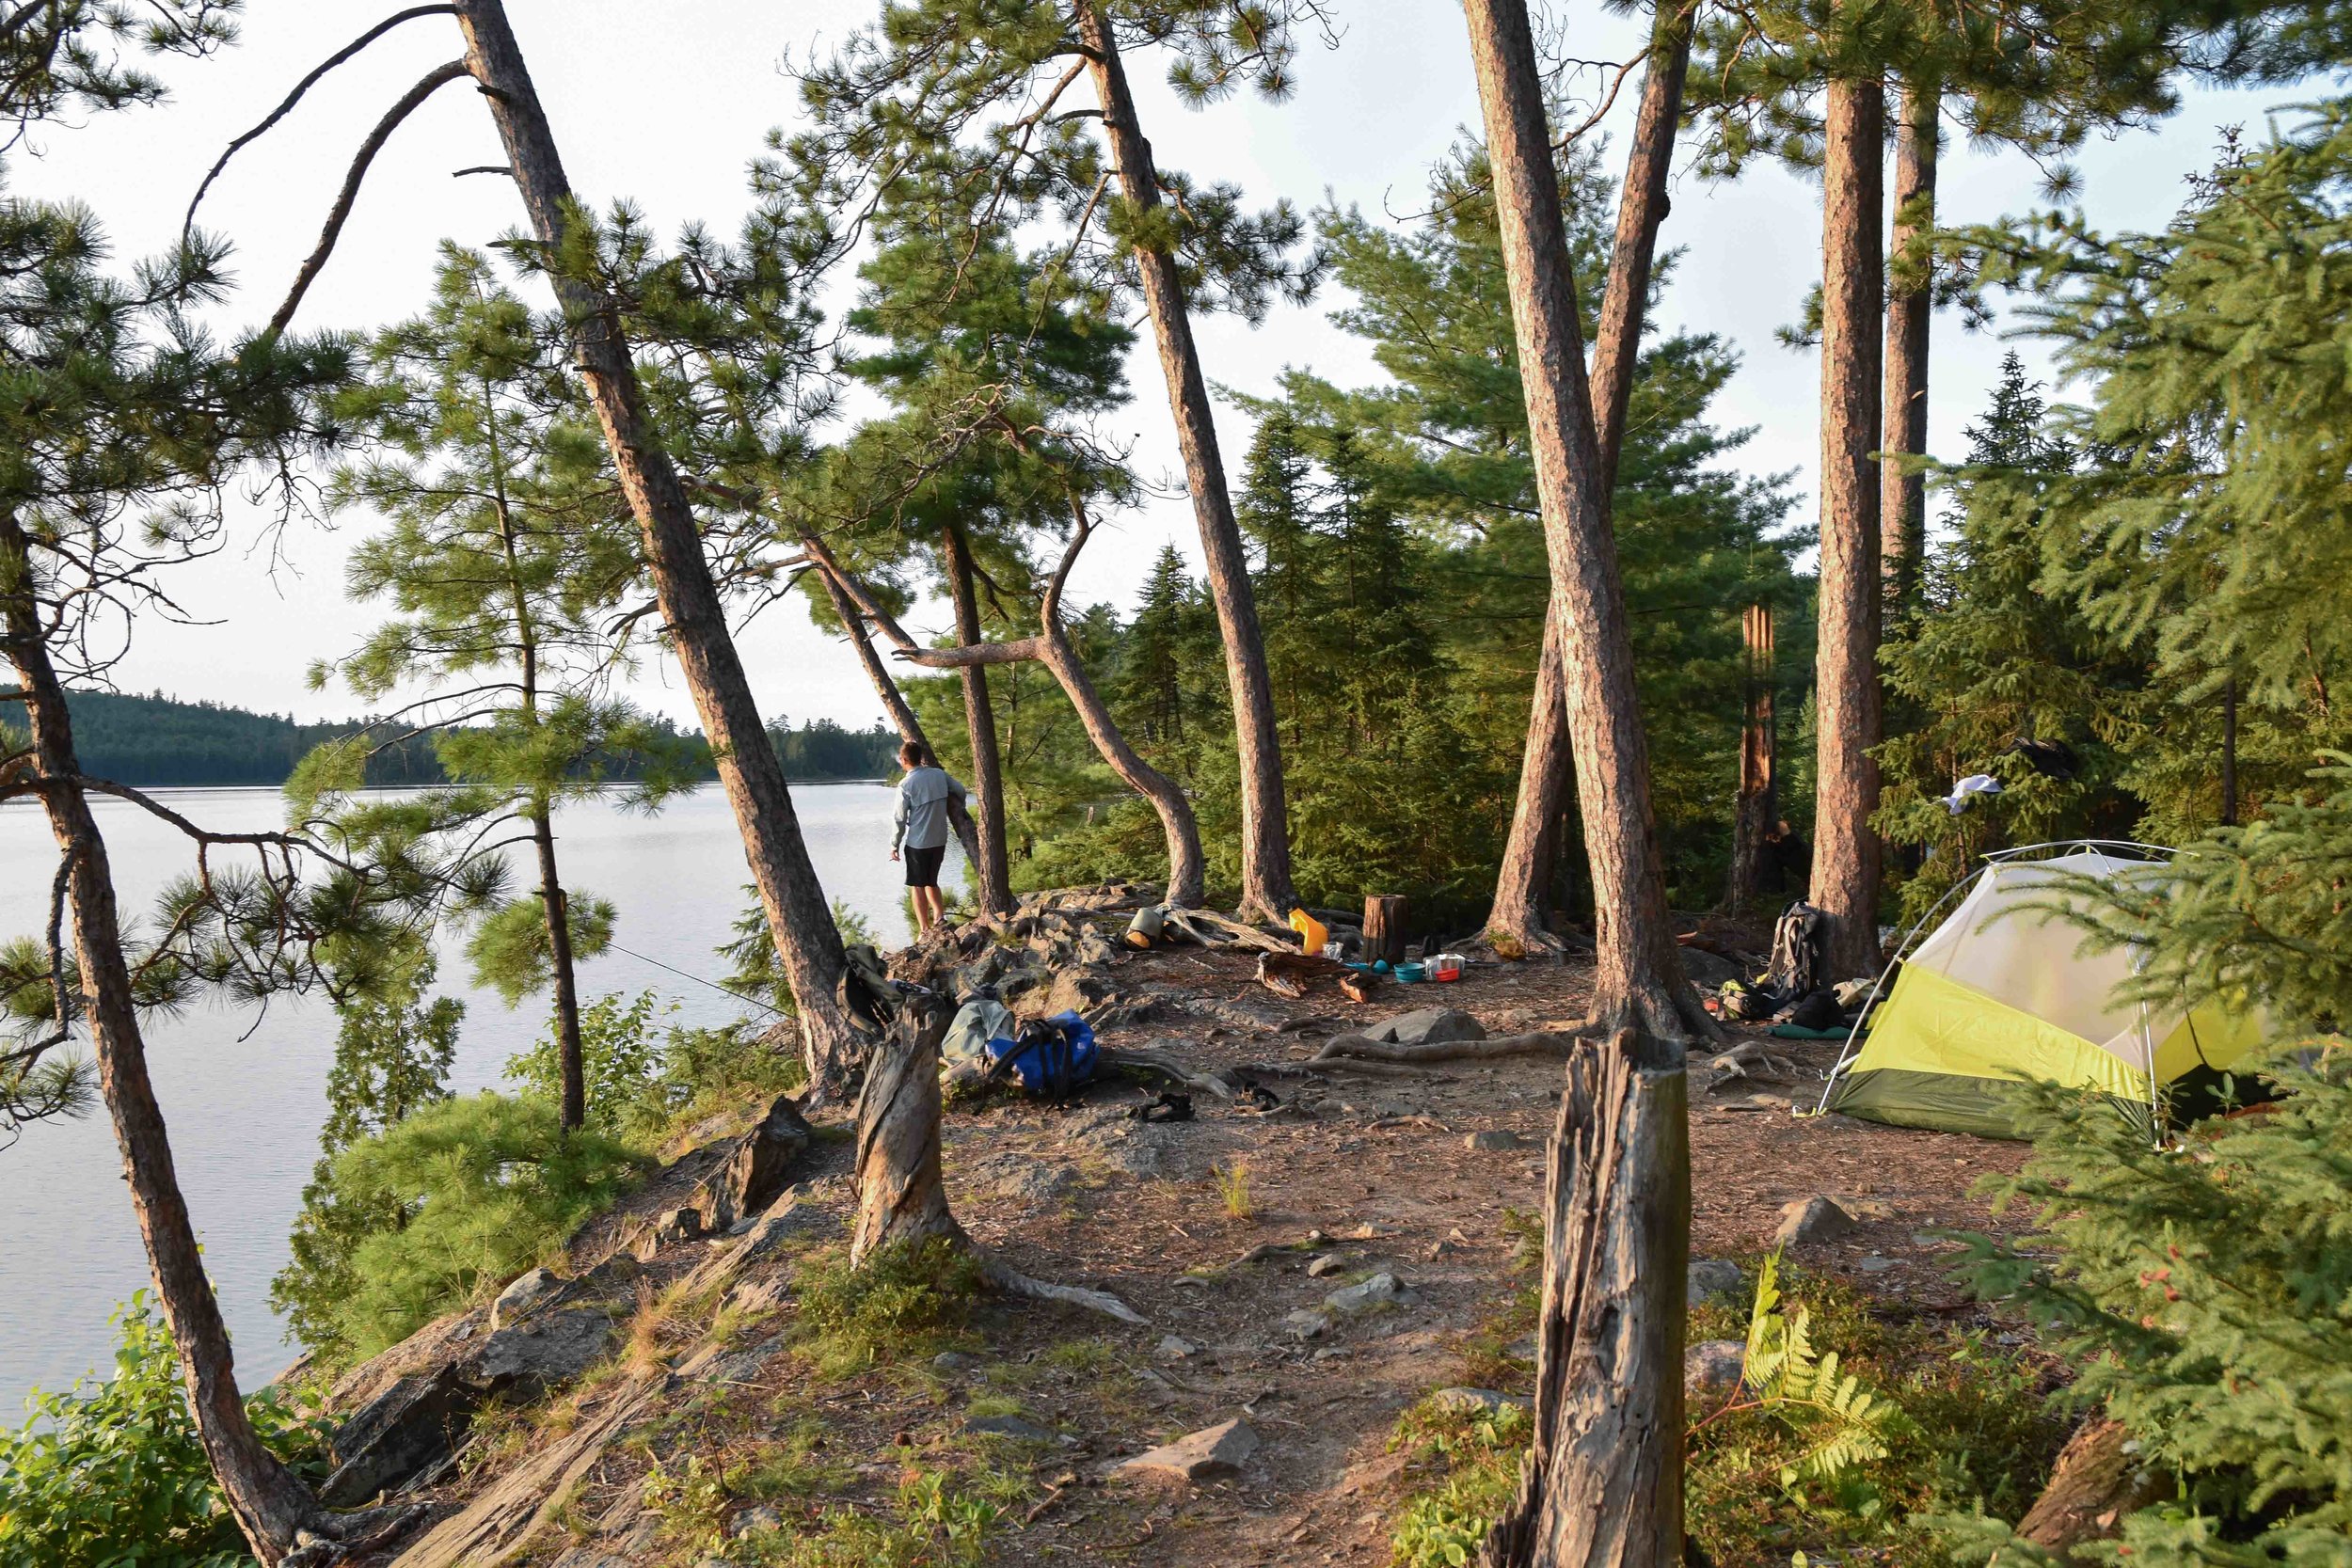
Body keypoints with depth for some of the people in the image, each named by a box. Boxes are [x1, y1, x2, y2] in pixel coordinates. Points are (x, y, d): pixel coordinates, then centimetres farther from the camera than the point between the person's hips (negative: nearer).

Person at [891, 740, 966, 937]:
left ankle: (925, 930, 6)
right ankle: (940, 915, 4)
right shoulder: (939, 774, -1)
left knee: (917, 886, 6)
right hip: (940, 840, 5)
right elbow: (960, 791, 9)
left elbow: (900, 819, -11)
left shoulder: (906, 785, -14)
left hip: (917, 843, -5)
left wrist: (895, 845, 0)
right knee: (931, 881, 21)